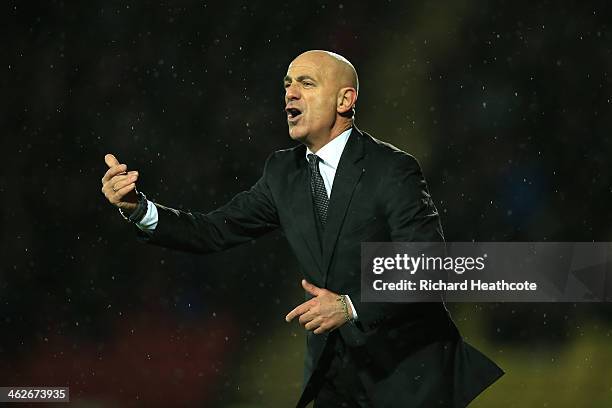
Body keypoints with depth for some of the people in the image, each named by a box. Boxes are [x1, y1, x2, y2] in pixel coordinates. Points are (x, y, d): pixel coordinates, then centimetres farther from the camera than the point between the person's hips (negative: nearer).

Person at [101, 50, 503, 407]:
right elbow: (216, 231, 4)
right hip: (335, 373, 6)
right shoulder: (284, 171, 5)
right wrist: (137, 207, -11)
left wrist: (352, 307, -29)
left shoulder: (393, 170, -15)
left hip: (408, 372, -5)